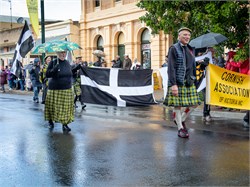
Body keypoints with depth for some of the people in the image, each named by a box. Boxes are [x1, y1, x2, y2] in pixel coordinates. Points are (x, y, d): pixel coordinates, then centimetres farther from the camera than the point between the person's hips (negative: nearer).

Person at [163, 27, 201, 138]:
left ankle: (181, 120, 27)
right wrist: (173, 84, -20)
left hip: (189, 82, 7)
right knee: (178, 105, -1)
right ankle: (180, 128, 12)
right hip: (178, 82, -6)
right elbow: (171, 68, -13)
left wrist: (193, 79, 12)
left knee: (194, 104, 6)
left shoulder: (190, 49, 14)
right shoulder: (174, 49, -6)